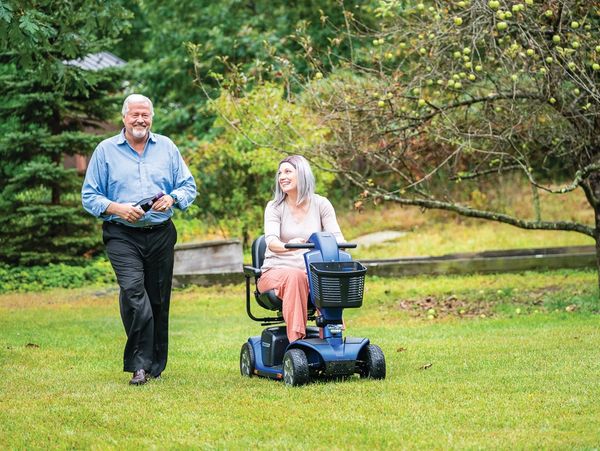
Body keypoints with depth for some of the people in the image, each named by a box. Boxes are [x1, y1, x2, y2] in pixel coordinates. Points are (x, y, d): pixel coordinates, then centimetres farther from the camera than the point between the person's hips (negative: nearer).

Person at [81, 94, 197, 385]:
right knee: (133, 291, -22)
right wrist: (116, 208, -14)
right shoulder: (106, 150, 5)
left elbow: (189, 186, 11)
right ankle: (139, 364, -20)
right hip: (122, 236, -3)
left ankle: (155, 365, 19)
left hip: (161, 234, 3)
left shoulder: (167, 148, 11)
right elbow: (89, 197, 4)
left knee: (159, 300, 7)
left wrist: (172, 199, -10)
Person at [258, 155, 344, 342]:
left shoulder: (321, 204, 7)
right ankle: (296, 339, -45)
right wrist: (287, 246, -40)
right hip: (277, 270, -1)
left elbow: (336, 236, -3)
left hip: (312, 272, 1)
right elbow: (271, 241, -16)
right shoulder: (274, 207, 2)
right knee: (295, 277, -38)